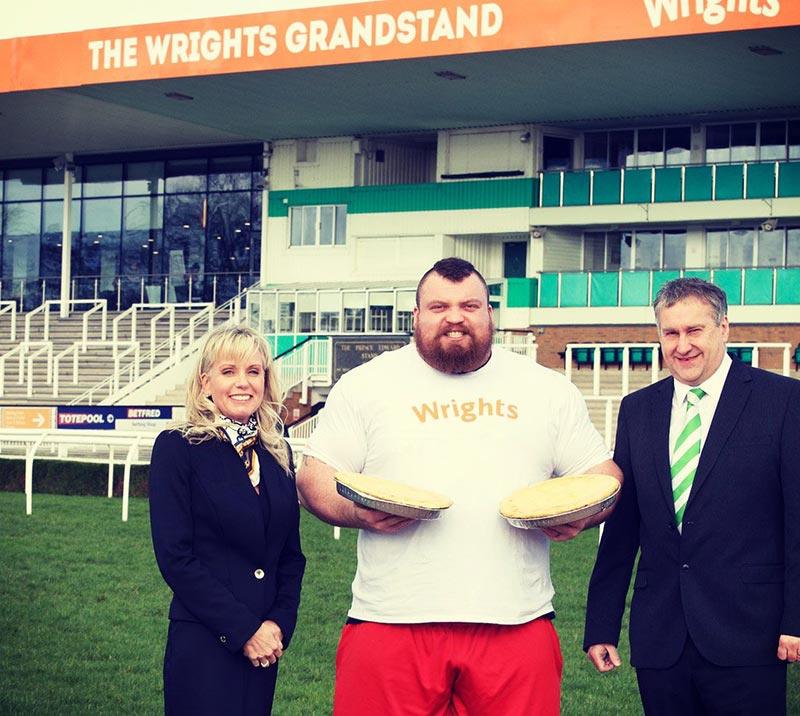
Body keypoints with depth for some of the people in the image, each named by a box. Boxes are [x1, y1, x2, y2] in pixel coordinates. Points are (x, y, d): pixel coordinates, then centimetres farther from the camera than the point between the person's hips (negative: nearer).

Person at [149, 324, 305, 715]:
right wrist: (243, 629, -12)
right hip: (202, 647, -5)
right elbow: (174, 556, -11)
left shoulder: (277, 453, 11)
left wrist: (280, 624, -3)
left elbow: (290, 553, 13)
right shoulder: (177, 448, -5)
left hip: (264, 644, 5)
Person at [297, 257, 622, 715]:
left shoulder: (549, 389, 13)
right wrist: (356, 510, -14)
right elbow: (316, 477, 7)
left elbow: (602, 474, 16)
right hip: (392, 622, -1)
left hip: (516, 625, 1)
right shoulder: (366, 385, 8)